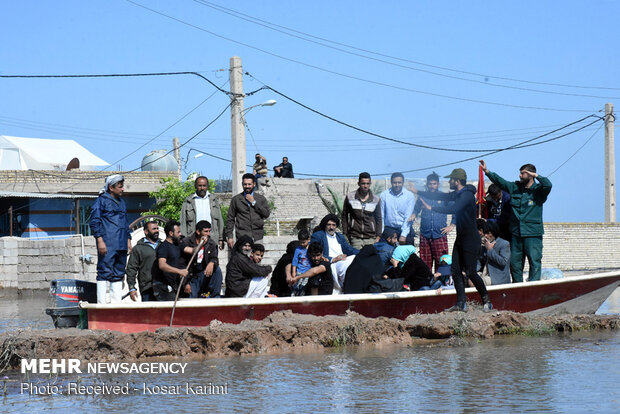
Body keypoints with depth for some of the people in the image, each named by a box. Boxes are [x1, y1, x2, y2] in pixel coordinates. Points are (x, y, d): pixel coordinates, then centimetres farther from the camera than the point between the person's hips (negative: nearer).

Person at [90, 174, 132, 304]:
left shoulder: (121, 202, 22)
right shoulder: (101, 201, -2)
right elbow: (94, 222, -8)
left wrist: (128, 240, 21)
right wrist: (100, 240, -15)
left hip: (121, 245, 8)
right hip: (107, 245, -8)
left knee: (119, 274, 7)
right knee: (104, 273, -9)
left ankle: (116, 302, 11)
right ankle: (101, 303, -9)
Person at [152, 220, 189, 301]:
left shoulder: (177, 246, 17)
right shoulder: (163, 247, -13)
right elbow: (162, 265, -29)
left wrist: (185, 283, 20)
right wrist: (179, 271, -37)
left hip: (173, 285, 9)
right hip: (163, 286, -9)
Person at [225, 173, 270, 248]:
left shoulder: (261, 199, 14)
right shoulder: (236, 199, 11)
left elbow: (266, 214, 1)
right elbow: (230, 219, 10)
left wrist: (254, 202, -2)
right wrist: (229, 236, 2)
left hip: (257, 237, 1)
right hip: (242, 236, -1)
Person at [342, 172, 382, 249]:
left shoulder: (375, 199, 6)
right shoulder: (350, 197, 3)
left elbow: (378, 219, 12)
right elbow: (344, 216, 9)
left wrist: (378, 236, 4)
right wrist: (345, 235, 4)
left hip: (370, 238, 1)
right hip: (355, 237, -1)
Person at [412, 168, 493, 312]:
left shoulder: (467, 195, -17)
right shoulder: (457, 194, 12)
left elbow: (453, 209, -30)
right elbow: (441, 196, 21)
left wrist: (432, 208, -27)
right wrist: (418, 192, 23)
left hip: (471, 240, -10)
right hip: (460, 239, 10)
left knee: (470, 272, -9)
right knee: (456, 271, 4)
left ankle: (486, 300, 5)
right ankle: (461, 304, 6)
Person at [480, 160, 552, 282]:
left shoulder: (538, 190, -3)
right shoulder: (515, 187, 13)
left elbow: (548, 185, -22)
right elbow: (500, 181, 17)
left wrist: (536, 175, -15)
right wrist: (487, 171, 11)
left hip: (533, 233, -6)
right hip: (516, 232, 6)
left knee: (534, 261, -8)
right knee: (514, 261, 10)